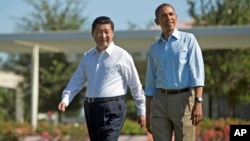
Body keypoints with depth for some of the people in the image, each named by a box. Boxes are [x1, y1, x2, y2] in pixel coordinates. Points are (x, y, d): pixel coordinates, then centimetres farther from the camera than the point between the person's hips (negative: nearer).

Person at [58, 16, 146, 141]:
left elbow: (135, 85, 0)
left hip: (113, 109, -6)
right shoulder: (87, 57, 13)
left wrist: (141, 111, 4)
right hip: (91, 108, 6)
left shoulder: (121, 56, -5)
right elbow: (76, 81, 13)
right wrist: (65, 100, -4)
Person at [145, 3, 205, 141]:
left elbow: (197, 72, -7)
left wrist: (198, 103, -17)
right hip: (160, 101, 4)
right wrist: (147, 114, 11)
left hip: (184, 99, -4)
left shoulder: (188, 39, 2)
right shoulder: (154, 48, 14)